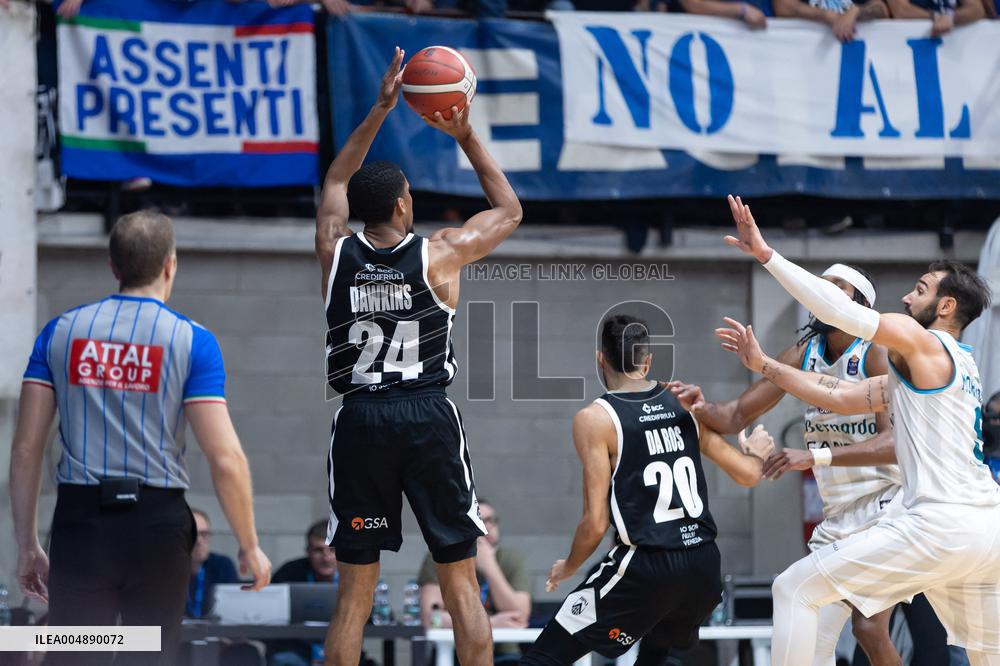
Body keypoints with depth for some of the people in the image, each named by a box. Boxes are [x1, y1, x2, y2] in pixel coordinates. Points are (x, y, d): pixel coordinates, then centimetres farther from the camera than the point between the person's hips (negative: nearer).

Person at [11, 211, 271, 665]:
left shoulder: (60, 331, 6)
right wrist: (250, 547, 3)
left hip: (79, 524, 2)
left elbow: (26, 448, 2)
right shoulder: (191, 341, -2)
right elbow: (225, 460, -8)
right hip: (157, 525, -1)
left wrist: (27, 546, 8)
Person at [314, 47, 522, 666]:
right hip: (429, 417, -2)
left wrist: (379, 112, 25)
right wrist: (467, 137, 16)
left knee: (355, 593, 6)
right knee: (461, 581, 5)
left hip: (360, 420, 2)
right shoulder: (440, 255, -3)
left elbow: (337, 182, 24)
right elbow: (510, 210, 15)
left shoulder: (336, 252, 3)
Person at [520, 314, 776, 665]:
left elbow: (595, 524, -9)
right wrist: (756, 453, 38)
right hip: (704, 565, 6)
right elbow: (748, 474, 14)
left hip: (646, 569, -6)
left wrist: (568, 567, 11)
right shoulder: (686, 403, 9)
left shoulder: (595, 419, -5)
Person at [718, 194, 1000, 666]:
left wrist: (766, 255, -11)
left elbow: (840, 310, -14)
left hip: (939, 522, -9)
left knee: (796, 589, -3)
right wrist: (763, 365, 24)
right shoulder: (956, 365, 25)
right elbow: (837, 397, 25)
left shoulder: (920, 342, 0)